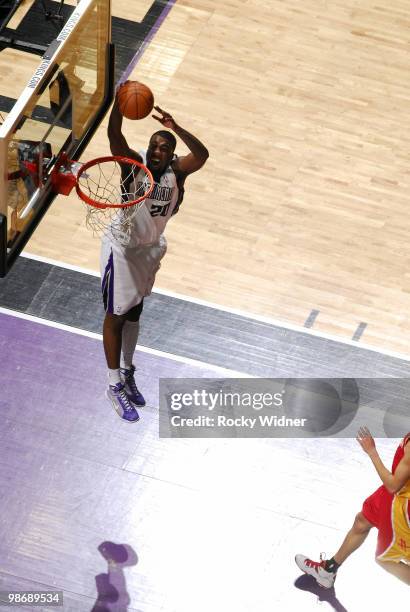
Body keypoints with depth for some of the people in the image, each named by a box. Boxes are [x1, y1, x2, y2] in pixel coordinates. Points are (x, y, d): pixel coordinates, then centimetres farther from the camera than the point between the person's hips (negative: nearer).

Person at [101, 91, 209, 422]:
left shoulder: (175, 171, -15)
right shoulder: (134, 164, -23)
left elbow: (202, 155, -35)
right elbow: (114, 135, -41)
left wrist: (177, 129, -51)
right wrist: (119, 103, -59)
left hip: (151, 248, 5)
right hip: (122, 249, -5)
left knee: (135, 313, 20)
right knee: (116, 316, 4)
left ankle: (127, 373, 38)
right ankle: (114, 386, 15)